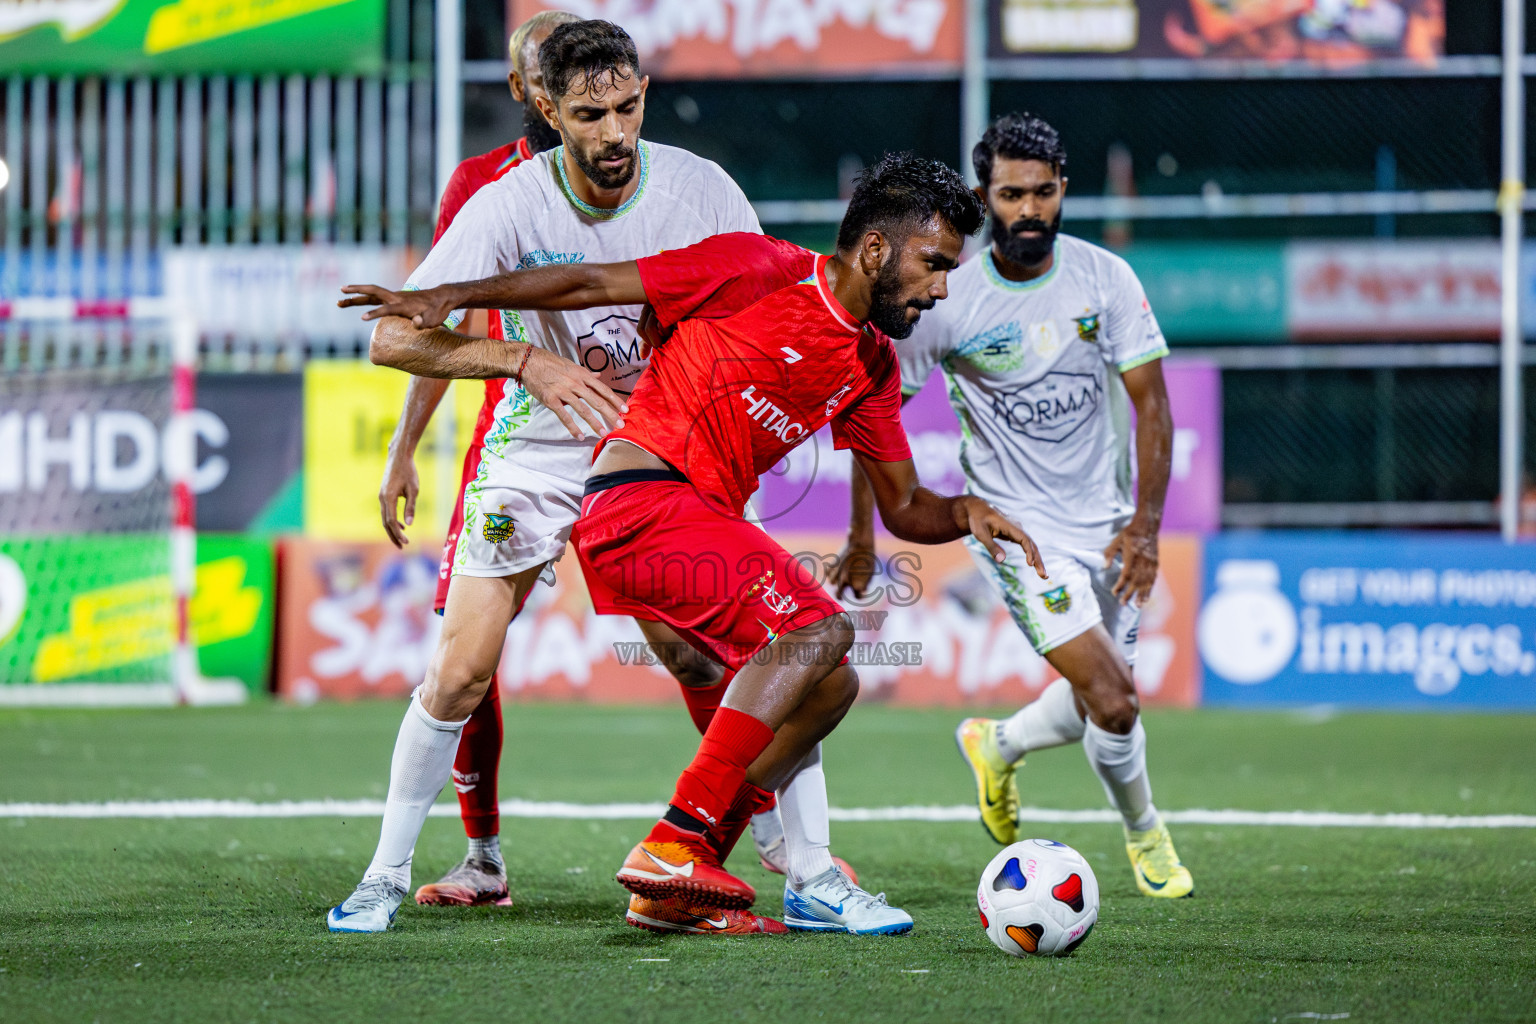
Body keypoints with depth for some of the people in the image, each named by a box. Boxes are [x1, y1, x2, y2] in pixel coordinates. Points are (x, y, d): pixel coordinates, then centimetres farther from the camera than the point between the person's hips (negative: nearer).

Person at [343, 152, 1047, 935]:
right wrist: (451, 297, -9)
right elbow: (592, 285, -4)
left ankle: (679, 884, 7)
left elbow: (903, 508, 21)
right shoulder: (763, 271, -7)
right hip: (640, 498, -9)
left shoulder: (873, 367, 16)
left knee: (828, 686, 8)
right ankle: (673, 848, -28)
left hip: (704, 521, 9)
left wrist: (963, 514, -1)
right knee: (816, 631, -23)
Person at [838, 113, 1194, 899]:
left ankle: (997, 746, 45)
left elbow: (1149, 401, -5)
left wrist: (1146, 523, -16)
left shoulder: (1106, 279, -7)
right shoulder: (944, 301, -13)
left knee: (1101, 705, 14)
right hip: (1017, 525, -4)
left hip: (1106, 521, 4)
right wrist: (861, 533, -5)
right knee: (1113, 706, -15)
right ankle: (1145, 834, 13)